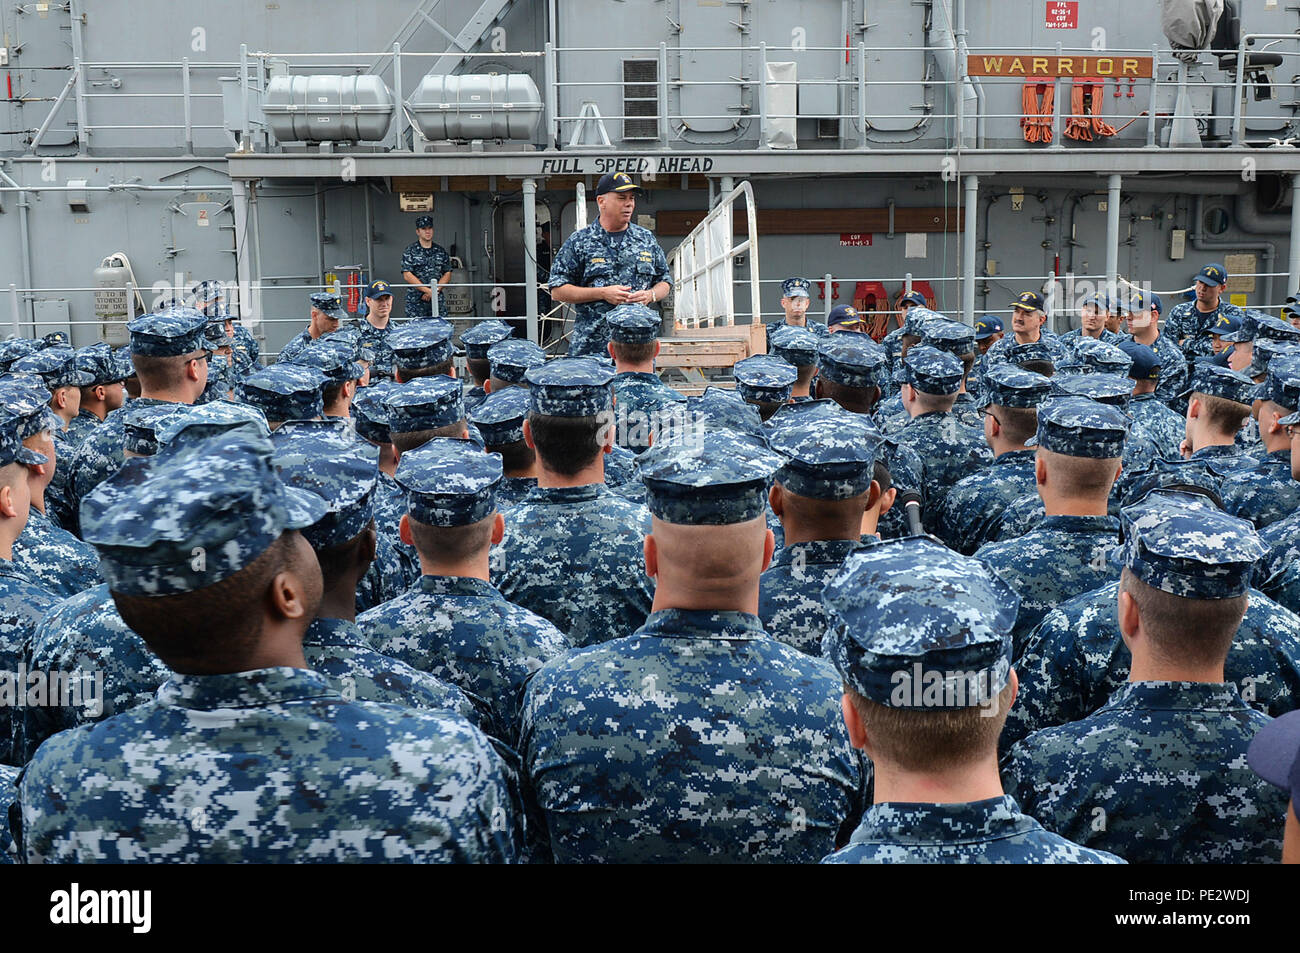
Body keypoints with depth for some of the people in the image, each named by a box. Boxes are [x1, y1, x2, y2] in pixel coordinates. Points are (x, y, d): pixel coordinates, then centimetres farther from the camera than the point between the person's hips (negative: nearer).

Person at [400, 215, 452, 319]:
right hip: (416, 302, -3)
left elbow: (447, 274, 11)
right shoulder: (410, 251, 1)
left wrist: (435, 290, -6)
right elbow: (407, 275, -7)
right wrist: (428, 290, -14)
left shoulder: (440, 251, 13)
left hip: (438, 301, 3)